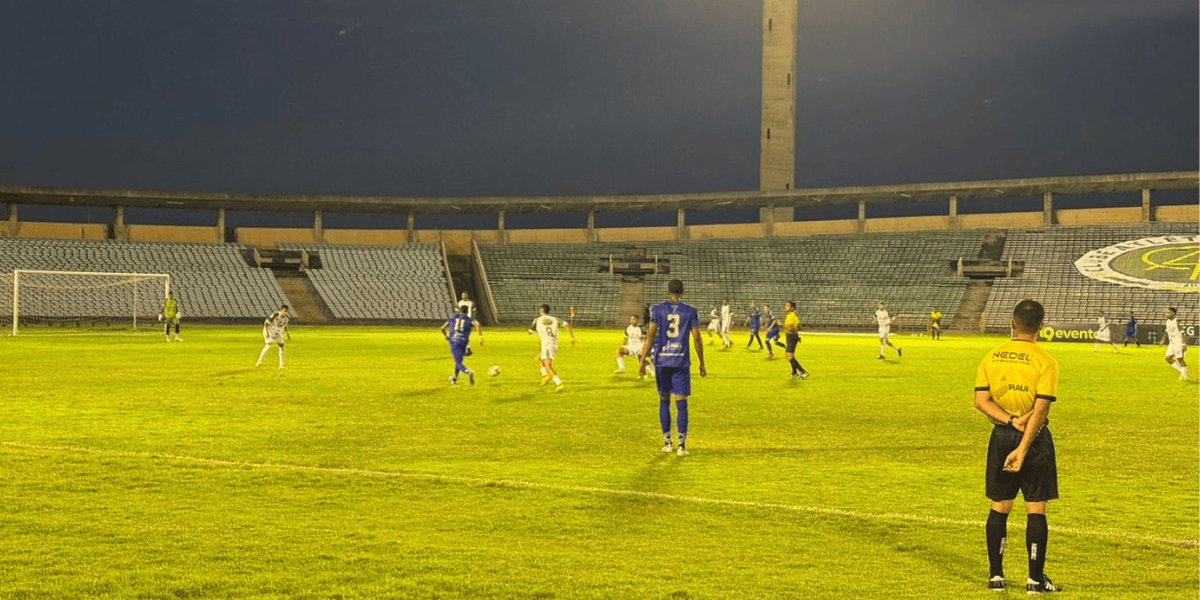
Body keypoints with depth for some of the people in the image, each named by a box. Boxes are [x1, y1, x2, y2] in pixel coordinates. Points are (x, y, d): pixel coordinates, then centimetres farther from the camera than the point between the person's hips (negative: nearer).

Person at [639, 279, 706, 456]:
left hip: (662, 361, 1)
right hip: (682, 362, -1)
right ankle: (682, 445, -6)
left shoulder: (658, 310, 1)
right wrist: (702, 363, 6)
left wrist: (643, 360, -2)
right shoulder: (690, 312, 1)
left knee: (664, 400, 13)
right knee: (681, 403, -1)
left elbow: (650, 336, -5)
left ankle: (667, 442, 16)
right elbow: (697, 338, -1)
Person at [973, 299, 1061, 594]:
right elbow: (1041, 409, -16)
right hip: (1035, 438, -3)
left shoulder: (991, 357, 2)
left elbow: (981, 400, -6)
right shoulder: (1045, 361, -10)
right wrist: (1023, 449, -17)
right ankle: (1036, 579, 6)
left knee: (999, 508, 11)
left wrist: (1011, 421, -12)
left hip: (1001, 436, 3)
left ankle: (996, 575, 15)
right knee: (1036, 509, 3)